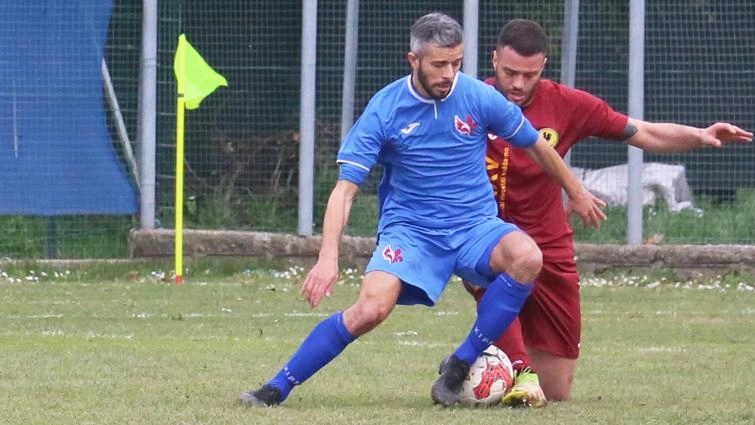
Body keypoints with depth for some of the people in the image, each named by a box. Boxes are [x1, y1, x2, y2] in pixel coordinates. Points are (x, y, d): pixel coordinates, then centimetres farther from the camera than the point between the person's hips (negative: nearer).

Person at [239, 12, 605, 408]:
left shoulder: (480, 97, -5)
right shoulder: (384, 109, -9)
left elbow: (536, 145, 13)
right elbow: (345, 189, -11)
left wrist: (577, 192, 25)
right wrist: (328, 258, -23)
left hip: (475, 226, 2)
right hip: (409, 229, -2)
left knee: (526, 257, -30)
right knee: (371, 309, -27)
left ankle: (460, 365, -17)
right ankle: (276, 388, -13)